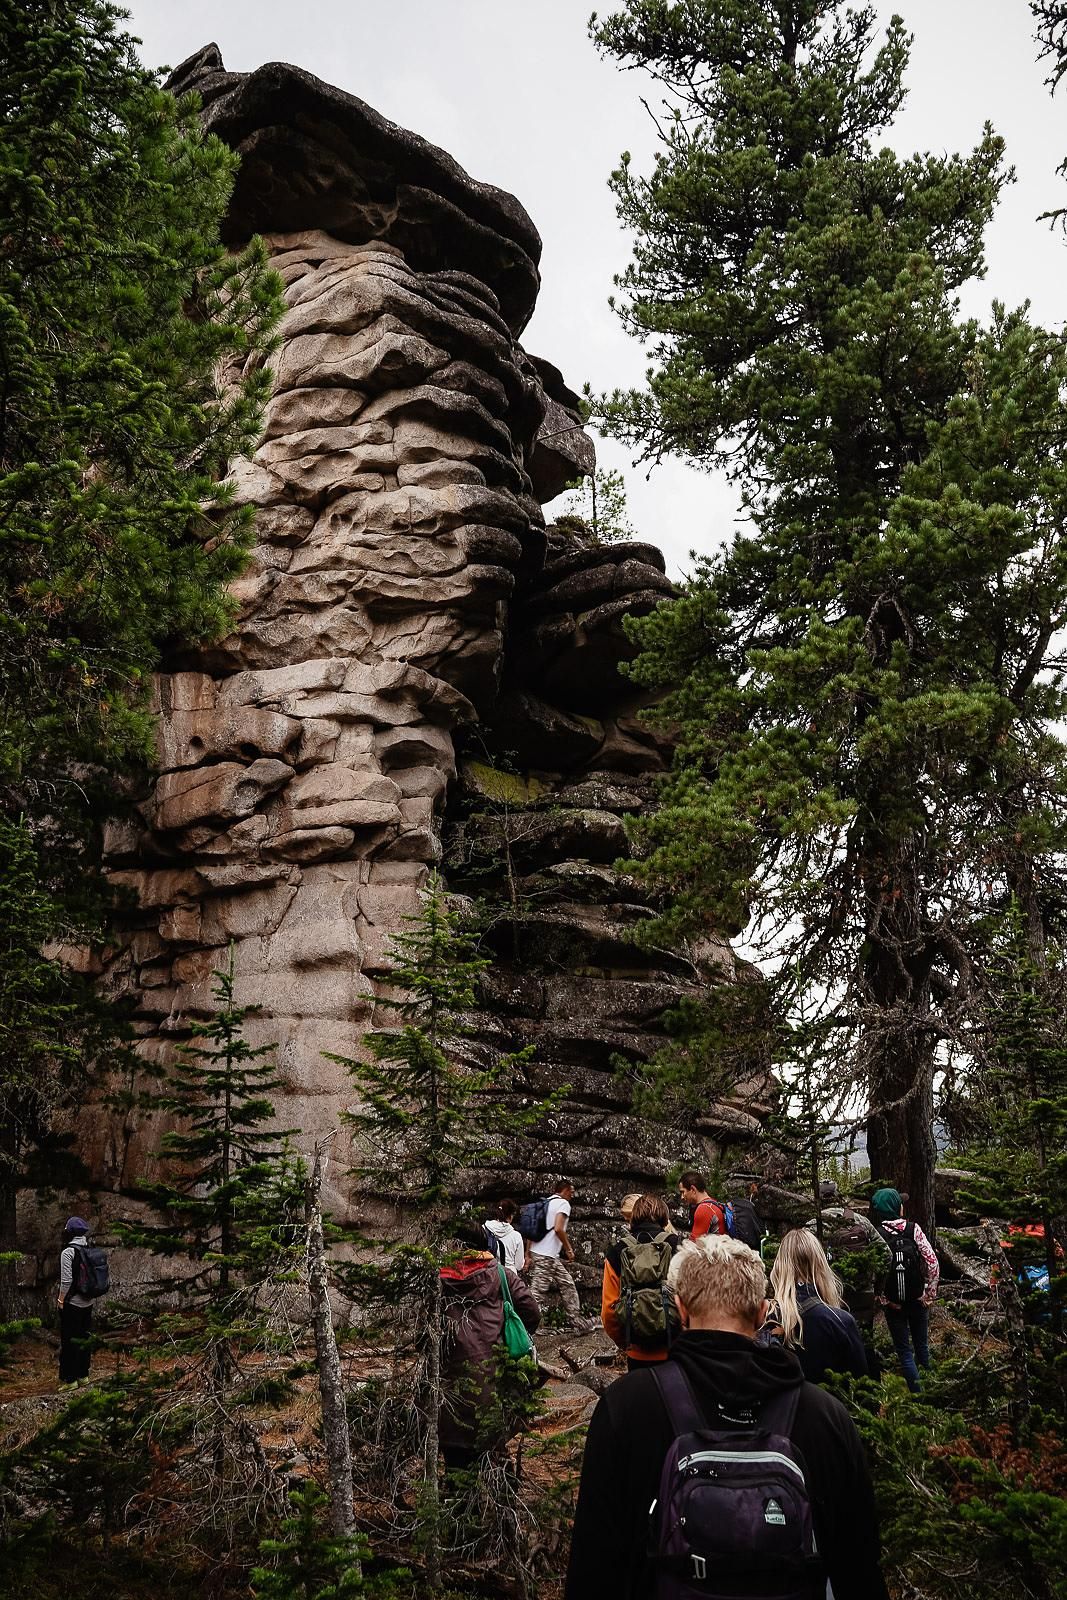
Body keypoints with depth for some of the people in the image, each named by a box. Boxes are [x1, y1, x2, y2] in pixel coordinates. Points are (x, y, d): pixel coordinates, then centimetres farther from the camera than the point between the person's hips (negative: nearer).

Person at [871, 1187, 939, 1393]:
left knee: (904, 1351, 11)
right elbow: (932, 1263, -12)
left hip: (892, 1303, -2)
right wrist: (930, 1294, -1)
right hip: (917, 1299, 2)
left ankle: (918, 1393, 11)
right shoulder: (913, 1229, -10)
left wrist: (883, 1299, -8)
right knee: (922, 1345, 21)